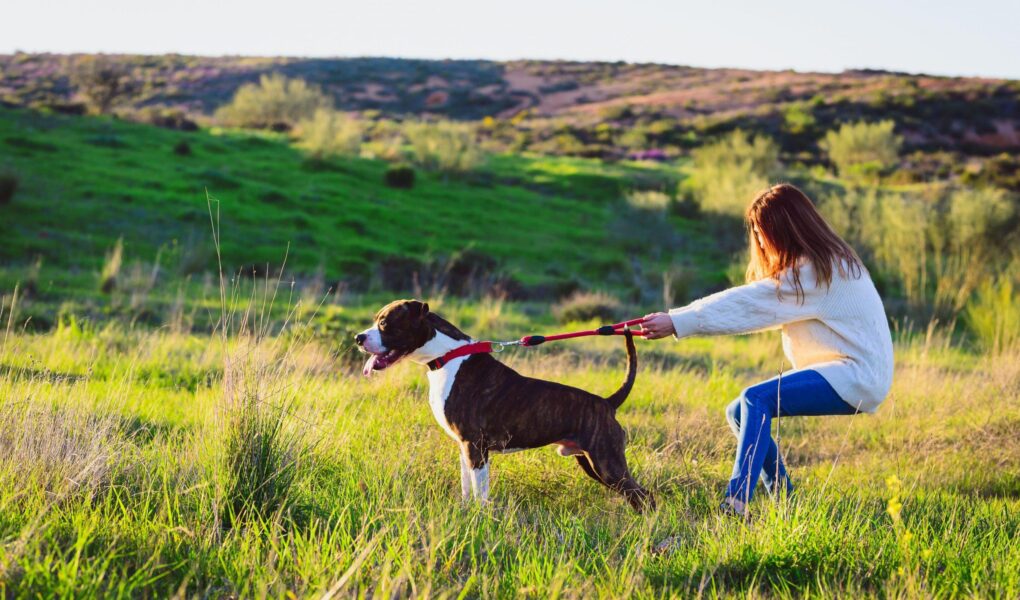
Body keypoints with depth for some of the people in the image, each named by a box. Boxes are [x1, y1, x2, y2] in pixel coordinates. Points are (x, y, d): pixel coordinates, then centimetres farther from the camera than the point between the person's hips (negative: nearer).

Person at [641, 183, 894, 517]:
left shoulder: (816, 271, -17)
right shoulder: (824, 263, 16)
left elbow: (747, 304, -21)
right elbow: (748, 301, 10)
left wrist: (676, 323, -23)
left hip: (857, 376, -10)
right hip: (841, 369, 10)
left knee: (757, 400, -26)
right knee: (739, 412, 3)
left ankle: (735, 505, -34)